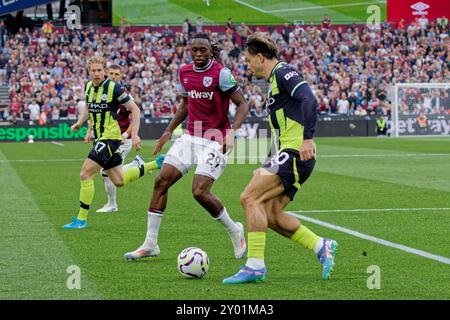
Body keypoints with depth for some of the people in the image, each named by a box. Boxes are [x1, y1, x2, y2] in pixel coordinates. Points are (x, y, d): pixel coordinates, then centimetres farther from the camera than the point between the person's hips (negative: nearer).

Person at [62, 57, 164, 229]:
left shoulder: (114, 88, -15)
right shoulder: (88, 86, 7)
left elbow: (135, 109, -10)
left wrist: (134, 134, -16)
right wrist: (79, 123, 9)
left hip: (110, 137, -9)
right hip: (99, 138, 9)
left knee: (85, 174, -13)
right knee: (119, 181, 15)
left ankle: (81, 219, -5)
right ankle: (156, 164, 29)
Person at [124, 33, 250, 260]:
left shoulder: (220, 73, -13)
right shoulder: (184, 72, 7)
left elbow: (242, 104, -11)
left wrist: (232, 133, -24)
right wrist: (169, 131, 19)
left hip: (215, 141, -7)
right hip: (190, 137, 7)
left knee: (200, 192, -17)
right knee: (161, 181, -3)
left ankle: (235, 232, 9)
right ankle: (150, 244, 5)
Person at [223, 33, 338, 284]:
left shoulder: (284, 72, -6)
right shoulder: (276, 79, 25)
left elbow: (310, 100, -21)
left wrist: (308, 139, -29)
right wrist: (268, 168, 30)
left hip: (296, 151, -10)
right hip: (288, 153, 10)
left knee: (250, 198, -15)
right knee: (271, 215, 5)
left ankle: (255, 266, -16)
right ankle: (322, 247, 11)